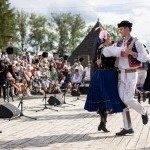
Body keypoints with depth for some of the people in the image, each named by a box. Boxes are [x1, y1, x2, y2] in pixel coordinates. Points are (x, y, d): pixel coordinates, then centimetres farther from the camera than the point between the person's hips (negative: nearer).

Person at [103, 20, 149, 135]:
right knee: (122, 100, 0)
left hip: (131, 74, -6)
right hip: (121, 74, 7)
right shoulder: (119, 43, 12)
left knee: (128, 100, -15)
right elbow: (106, 51, 2)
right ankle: (127, 128, 4)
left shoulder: (136, 42, -7)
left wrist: (132, 53, -23)